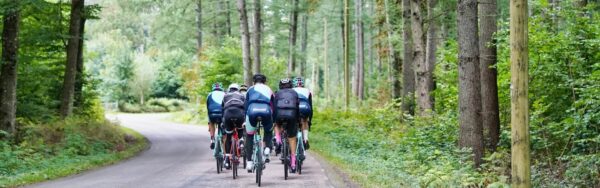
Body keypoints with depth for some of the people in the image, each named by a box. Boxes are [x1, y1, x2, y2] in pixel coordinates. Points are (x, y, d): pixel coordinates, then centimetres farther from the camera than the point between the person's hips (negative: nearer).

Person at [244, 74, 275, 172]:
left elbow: (246, 105, 25)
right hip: (266, 111, 0)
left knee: (249, 136, 19)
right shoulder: (268, 89, 29)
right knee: (268, 132, 30)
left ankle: (249, 162, 12)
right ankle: (267, 148, 3)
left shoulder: (250, 89, 27)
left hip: (252, 112, 0)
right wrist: (274, 121, 36)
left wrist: (245, 120, 31)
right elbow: (273, 106, 30)